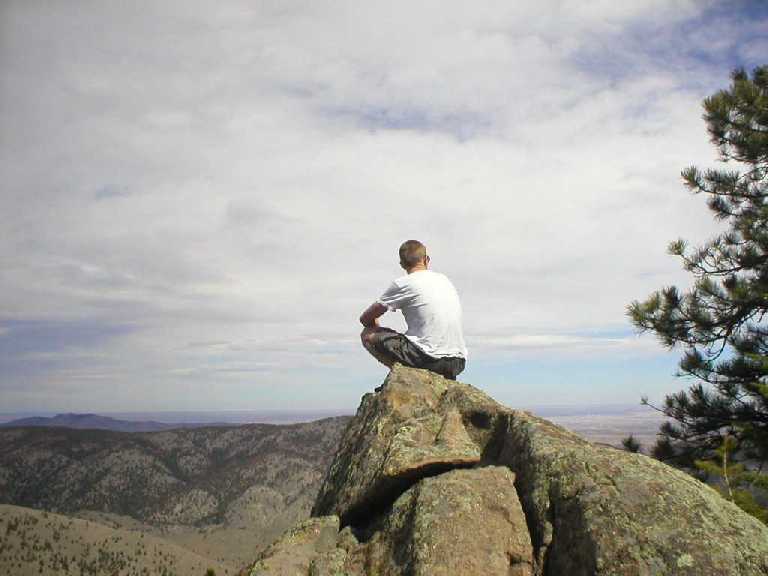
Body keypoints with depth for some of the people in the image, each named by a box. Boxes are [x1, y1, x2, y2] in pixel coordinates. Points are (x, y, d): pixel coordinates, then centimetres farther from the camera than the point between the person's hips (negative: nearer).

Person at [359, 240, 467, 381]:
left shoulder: (402, 283, -2)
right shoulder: (444, 279, 17)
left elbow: (365, 318, 5)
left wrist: (376, 326, 28)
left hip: (428, 357, -6)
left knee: (368, 334, 4)